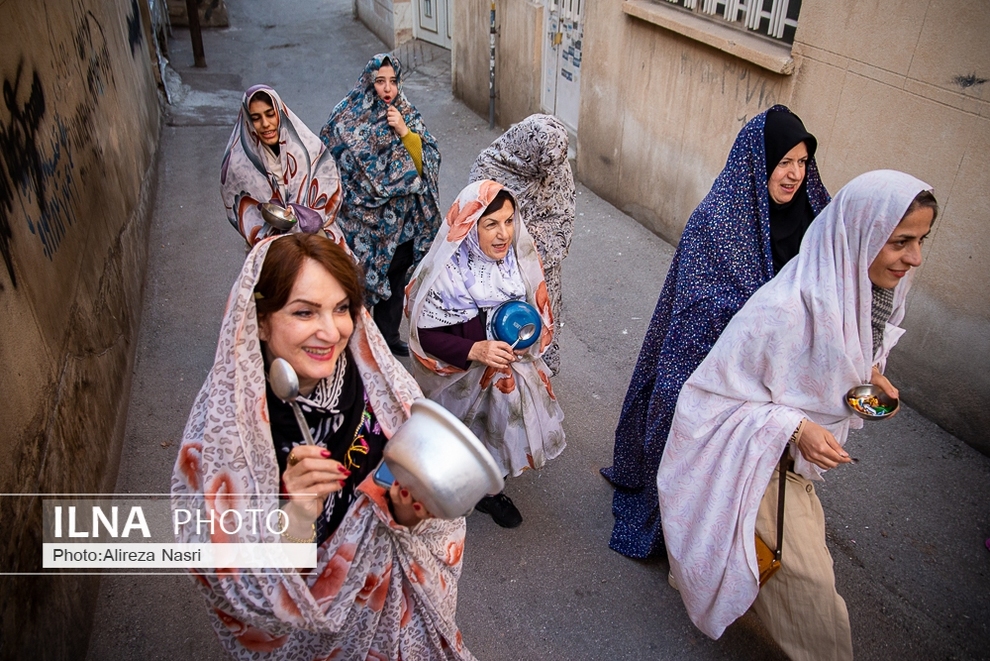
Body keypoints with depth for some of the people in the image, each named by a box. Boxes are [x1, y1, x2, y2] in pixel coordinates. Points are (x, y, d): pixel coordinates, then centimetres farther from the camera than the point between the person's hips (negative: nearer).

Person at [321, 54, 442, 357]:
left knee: (395, 280, 16)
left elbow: (428, 160, -5)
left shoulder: (408, 115, 2)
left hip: (401, 221, 4)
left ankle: (389, 336, 34)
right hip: (362, 220, -4)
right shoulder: (347, 117, -7)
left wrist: (404, 132, -18)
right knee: (359, 280, 0)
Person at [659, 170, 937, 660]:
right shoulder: (785, 310, -36)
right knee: (806, 573, 2)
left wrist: (869, 372, -8)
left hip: (799, 451, 8)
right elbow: (716, 390, -26)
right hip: (758, 458, -8)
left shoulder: (876, 289, -9)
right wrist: (794, 427, -32)